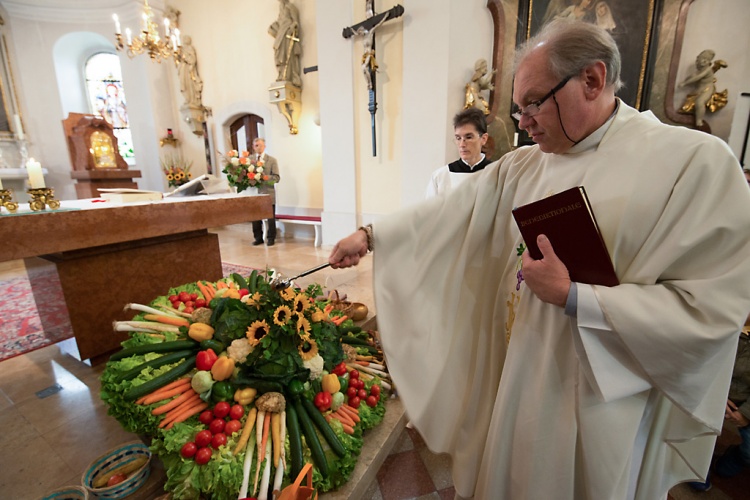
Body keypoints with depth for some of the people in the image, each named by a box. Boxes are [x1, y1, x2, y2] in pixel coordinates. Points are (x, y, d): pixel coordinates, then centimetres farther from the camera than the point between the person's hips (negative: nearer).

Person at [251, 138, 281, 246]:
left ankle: (271, 238, 19)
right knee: (255, 218, 7)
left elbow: (276, 177, -6)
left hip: (268, 194, -2)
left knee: (270, 218, 5)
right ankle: (258, 238, 21)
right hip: (255, 193, 2)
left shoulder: (272, 160, 1)